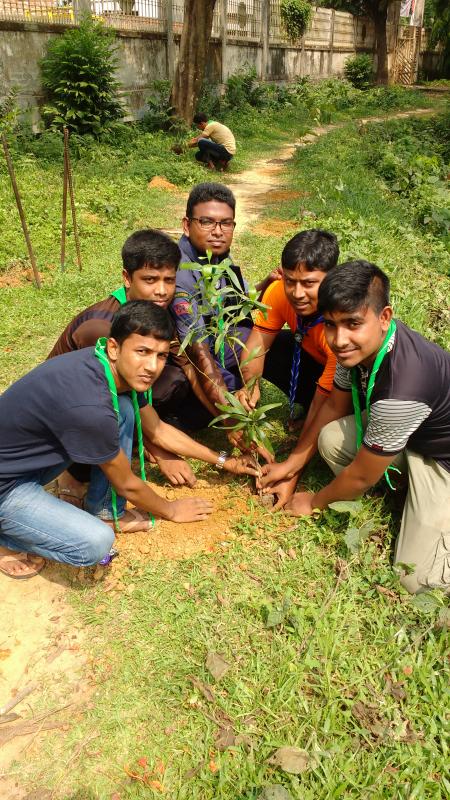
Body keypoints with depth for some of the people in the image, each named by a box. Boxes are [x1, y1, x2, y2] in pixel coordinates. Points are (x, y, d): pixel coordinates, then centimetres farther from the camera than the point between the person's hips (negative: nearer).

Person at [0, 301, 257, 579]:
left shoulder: (122, 370, -9)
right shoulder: (90, 407, -35)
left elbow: (158, 430, 9)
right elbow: (127, 484, -17)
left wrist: (223, 460, 14)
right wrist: (171, 511, 2)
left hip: (33, 456, 8)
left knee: (124, 409, -2)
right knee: (96, 543, -26)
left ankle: (105, 513, 11)